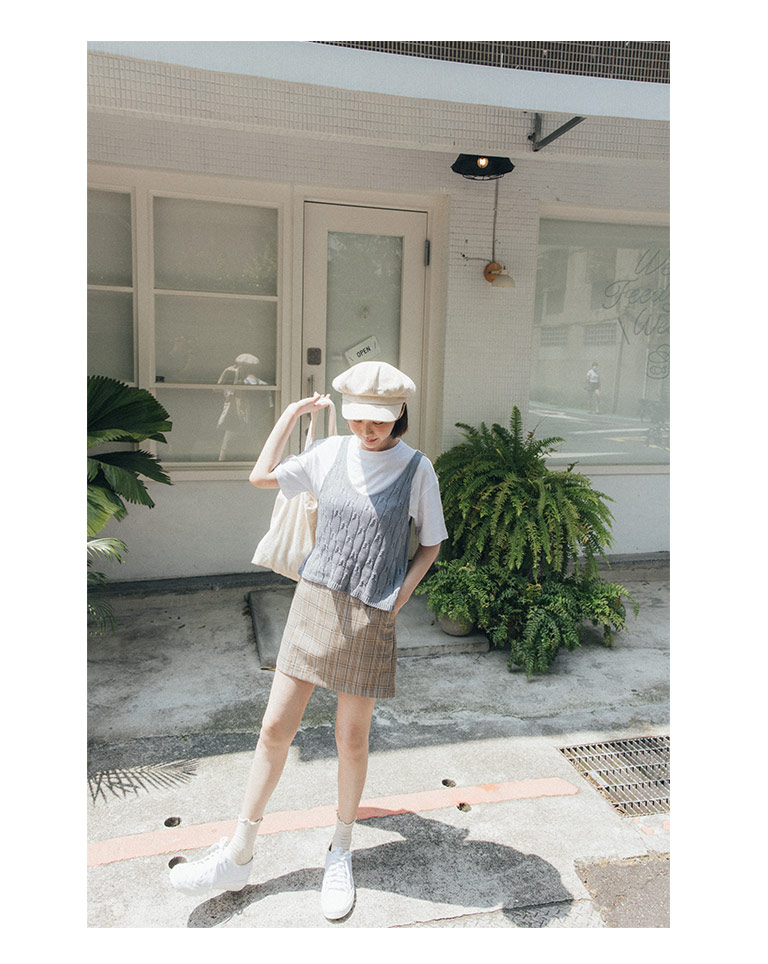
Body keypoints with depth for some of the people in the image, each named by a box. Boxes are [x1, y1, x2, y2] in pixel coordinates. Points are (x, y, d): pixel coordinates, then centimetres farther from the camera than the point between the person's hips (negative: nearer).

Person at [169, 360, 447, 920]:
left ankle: (341, 854, 34)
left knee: (352, 738, 9)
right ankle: (237, 858, 25)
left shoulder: (416, 468, -5)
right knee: (276, 728, 7)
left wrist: (400, 596, -7)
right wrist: (291, 414, 7)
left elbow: (432, 542, 4)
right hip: (314, 601, 3)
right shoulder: (329, 453, 3)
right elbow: (262, 478, 7)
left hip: (371, 617, -3)